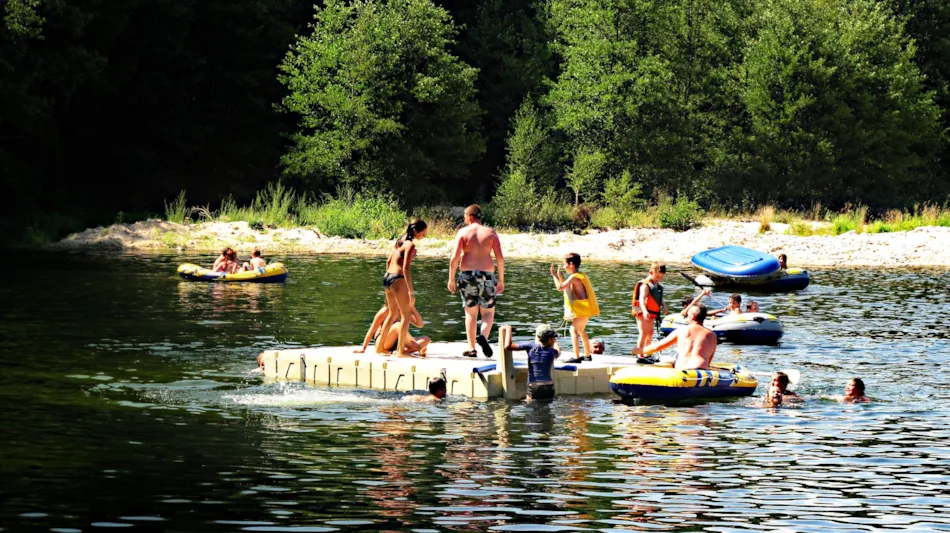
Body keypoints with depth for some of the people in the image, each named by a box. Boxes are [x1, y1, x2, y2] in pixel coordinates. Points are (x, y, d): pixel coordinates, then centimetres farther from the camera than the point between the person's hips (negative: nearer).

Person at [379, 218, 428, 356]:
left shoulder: (401, 241, 14)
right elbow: (406, 268, -19)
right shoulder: (410, 244, -12)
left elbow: (388, 261, 20)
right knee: (406, 314, -1)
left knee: (392, 313, 22)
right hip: (397, 279, -9)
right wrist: (411, 292, -20)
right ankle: (400, 350, -4)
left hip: (387, 277, 9)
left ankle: (379, 347, 28)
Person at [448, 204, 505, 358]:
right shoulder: (491, 233, 6)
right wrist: (501, 279, 7)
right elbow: (500, 258, -1)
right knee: (488, 312, 10)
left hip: (467, 275, 0)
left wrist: (451, 279, -1)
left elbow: (454, 257, -8)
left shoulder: (463, 232, 1)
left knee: (471, 313, 10)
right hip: (487, 275, 0)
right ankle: (483, 335, -19)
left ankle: (471, 348, 7)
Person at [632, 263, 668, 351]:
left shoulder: (658, 286, 9)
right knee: (643, 333, -15)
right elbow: (642, 299, -34)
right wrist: (645, 311, -49)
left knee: (650, 333, 22)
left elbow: (659, 298, 13)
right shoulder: (645, 285, -21)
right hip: (643, 313, -10)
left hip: (651, 314, 10)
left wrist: (663, 306, -9)